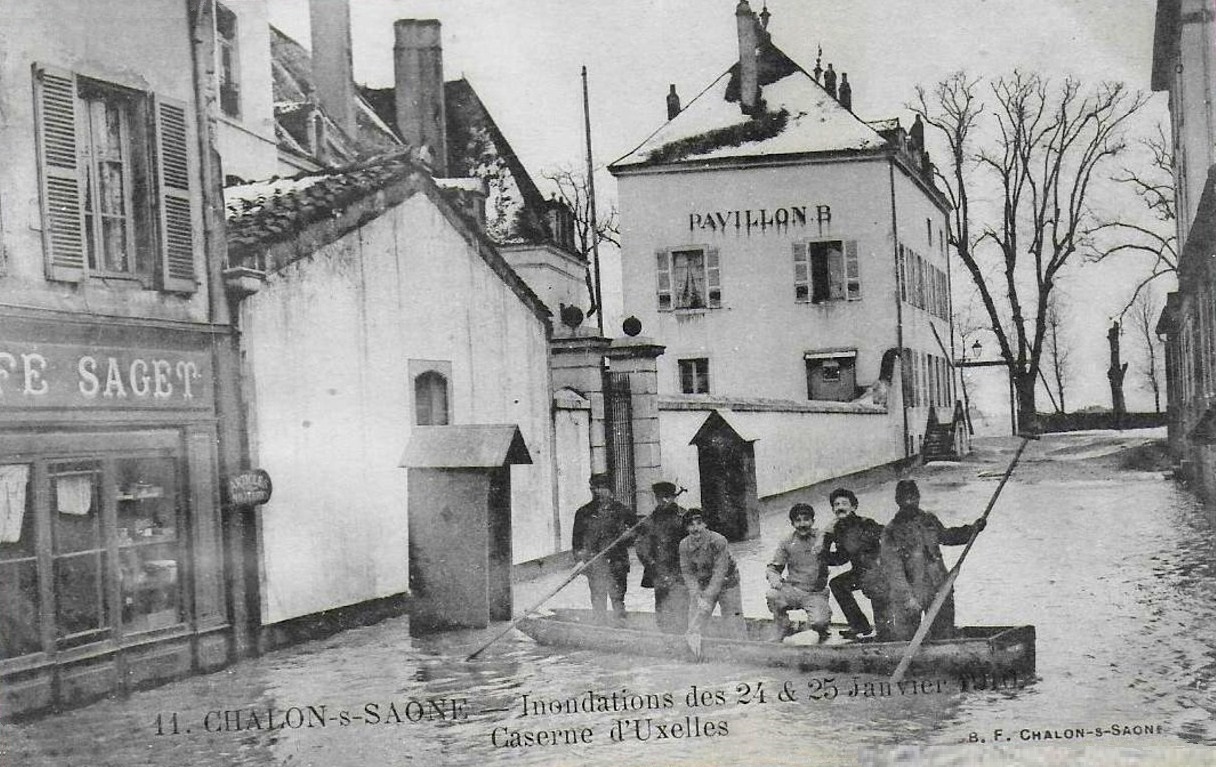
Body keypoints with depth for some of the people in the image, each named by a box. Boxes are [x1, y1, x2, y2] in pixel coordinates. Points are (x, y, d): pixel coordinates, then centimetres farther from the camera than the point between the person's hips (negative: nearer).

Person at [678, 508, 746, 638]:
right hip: (701, 586, 3)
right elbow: (687, 573, -8)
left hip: (726, 583, -3)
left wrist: (708, 598, -27)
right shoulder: (684, 545, -10)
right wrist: (697, 596, -21)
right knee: (693, 627, -2)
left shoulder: (718, 540, -23)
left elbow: (720, 572, -24)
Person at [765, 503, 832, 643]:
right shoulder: (787, 543, 5)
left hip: (816, 593, -2)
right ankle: (783, 629, -1)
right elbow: (773, 567, 8)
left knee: (819, 622, -28)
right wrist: (774, 578, -14)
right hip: (793, 590, 2)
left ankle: (822, 632, 12)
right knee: (771, 595, -28)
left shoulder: (822, 537, 1)